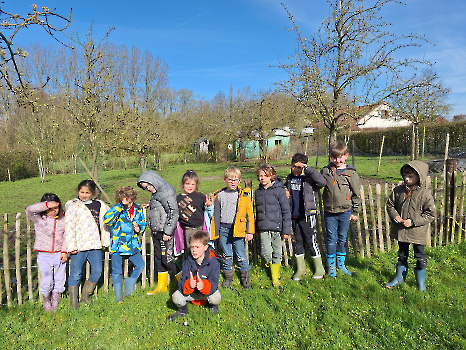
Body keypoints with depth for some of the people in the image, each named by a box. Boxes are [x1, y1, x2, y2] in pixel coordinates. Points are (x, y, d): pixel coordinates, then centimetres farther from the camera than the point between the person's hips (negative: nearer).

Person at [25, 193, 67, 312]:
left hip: (59, 254, 2)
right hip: (44, 255, -2)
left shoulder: (63, 218, 1)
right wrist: (46, 205, -30)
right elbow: (29, 210, -24)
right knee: (47, 280, -1)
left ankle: (55, 300, 32)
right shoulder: (39, 218, -4)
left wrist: (65, 251, -4)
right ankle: (46, 299, 28)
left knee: (59, 280, 8)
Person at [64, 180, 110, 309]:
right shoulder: (73, 206, -2)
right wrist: (71, 245, -11)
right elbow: (69, 226, -6)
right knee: (76, 273, 2)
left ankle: (86, 294, 27)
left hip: (95, 245, 4)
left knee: (97, 271, 5)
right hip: (79, 246, -4)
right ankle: (73, 300, 20)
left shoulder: (100, 205, 9)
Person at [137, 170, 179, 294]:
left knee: (167, 259, -6)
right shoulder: (156, 194, 15)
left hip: (166, 233, -10)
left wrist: (167, 232, -19)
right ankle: (161, 286, 26)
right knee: (159, 259, 14)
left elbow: (173, 213, -19)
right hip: (157, 233, 10)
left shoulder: (167, 192, -14)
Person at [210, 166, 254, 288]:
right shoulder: (219, 195, 6)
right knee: (226, 255, 11)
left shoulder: (244, 195, 0)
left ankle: (245, 276, 23)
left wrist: (250, 231, -1)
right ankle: (228, 276, 29)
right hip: (223, 229, 2)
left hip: (237, 230, -2)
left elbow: (250, 214, 3)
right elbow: (216, 215, 10)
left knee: (241, 255, 2)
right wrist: (215, 232, 7)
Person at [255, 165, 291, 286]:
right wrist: (257, 228, 19)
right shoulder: (258, 192, 9)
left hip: (277, 227, -2)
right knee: (266, 253, -8)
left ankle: (275, 276, 28)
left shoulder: (279, 190, -5)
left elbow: (286, 211, -4)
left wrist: (286, 230, -7)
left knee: (277, 254, 8)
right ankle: (270, 263, 26)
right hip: (263, 229, 3)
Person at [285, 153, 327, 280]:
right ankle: (300, 268, 27)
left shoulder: (309, 178, -9)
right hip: (294, 216, 5)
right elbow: (286, 188, 28)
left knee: (311, 241, 2)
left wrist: (308, 169, -28)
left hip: (308, 215, -5)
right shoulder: (290, 178, 9)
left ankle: (319, 269, 20)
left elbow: (322, 182, -29)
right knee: (298, 241, 13)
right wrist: (285, 191, 3)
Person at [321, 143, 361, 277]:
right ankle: (331, 266, 22)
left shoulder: (351, 173, -3)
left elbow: (356, 194, 2)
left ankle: (341, 264, 31)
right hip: (329, 212, 0)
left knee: (342, 238, 13)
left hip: (345, 212, 0)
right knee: (331, 239, 6)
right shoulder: (325, 171, 0)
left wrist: (355, 212, 3)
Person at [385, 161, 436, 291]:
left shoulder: (425, 194, -13)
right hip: (400, 230, 3)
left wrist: (413, 221, -19)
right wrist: (395, 216, -11)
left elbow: (431, 214, -10)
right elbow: (390, 204, 8)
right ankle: (399, 277, 35)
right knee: (402, 255, 19)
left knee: (420, 257, 11)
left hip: (417, 232, -3)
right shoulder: (398, 190, -3)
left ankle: (421, 283, 30)